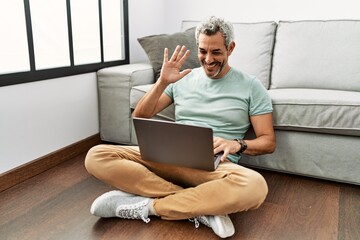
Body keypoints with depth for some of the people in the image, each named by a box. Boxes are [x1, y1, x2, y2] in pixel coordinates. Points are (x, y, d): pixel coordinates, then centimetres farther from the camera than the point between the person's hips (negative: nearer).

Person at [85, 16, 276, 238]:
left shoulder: (251, 86, 6)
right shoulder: (183, 78, 12)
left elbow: (268, 141, 5)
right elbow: (140, 117, 10)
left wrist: (237, 144, -16)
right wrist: (162, 82, -5)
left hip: (216, 165, -2)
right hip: (170, 157, 3)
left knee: (255, 186, -38)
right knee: (97, 156, -19)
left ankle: (147, 206, -22)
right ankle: (201, 207, -23)